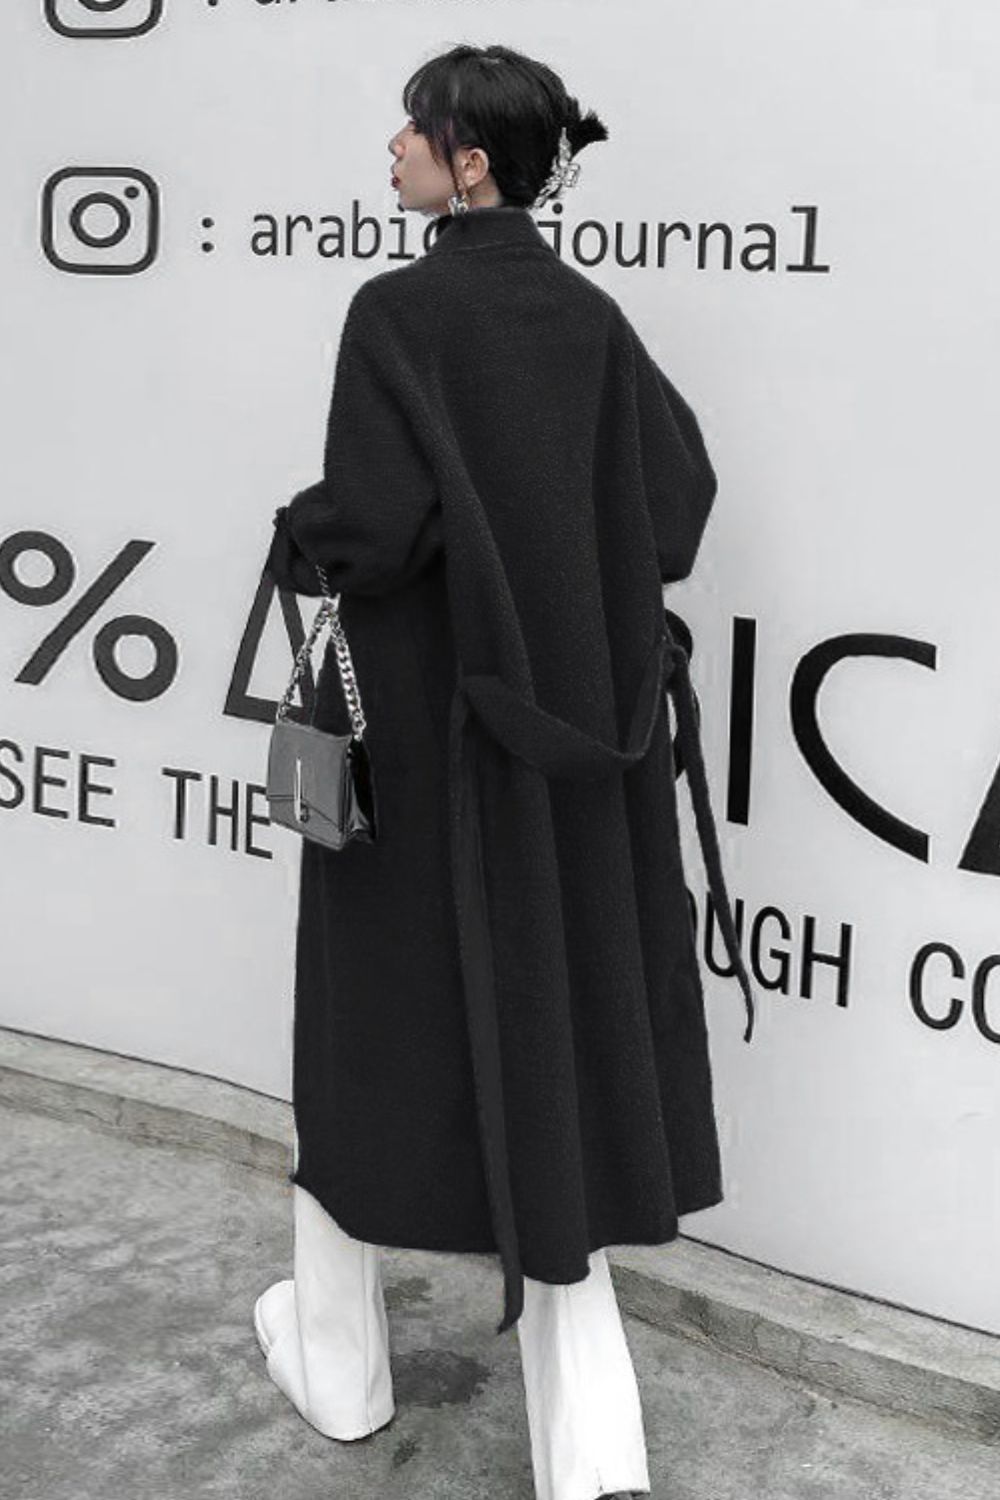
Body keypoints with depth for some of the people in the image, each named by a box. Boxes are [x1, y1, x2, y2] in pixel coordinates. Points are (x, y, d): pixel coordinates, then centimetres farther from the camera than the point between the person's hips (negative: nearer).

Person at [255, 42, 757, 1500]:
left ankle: (341, 1362, 28)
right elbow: (681, 489, 7)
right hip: (571, 718, 5)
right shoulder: (592, 316, 5)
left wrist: (294, 545, 1)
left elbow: (371, 522, -20)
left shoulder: (399, 312, -14)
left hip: (419, 717, -5)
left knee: (377, 1018, 11)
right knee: (552, 1018, 10)